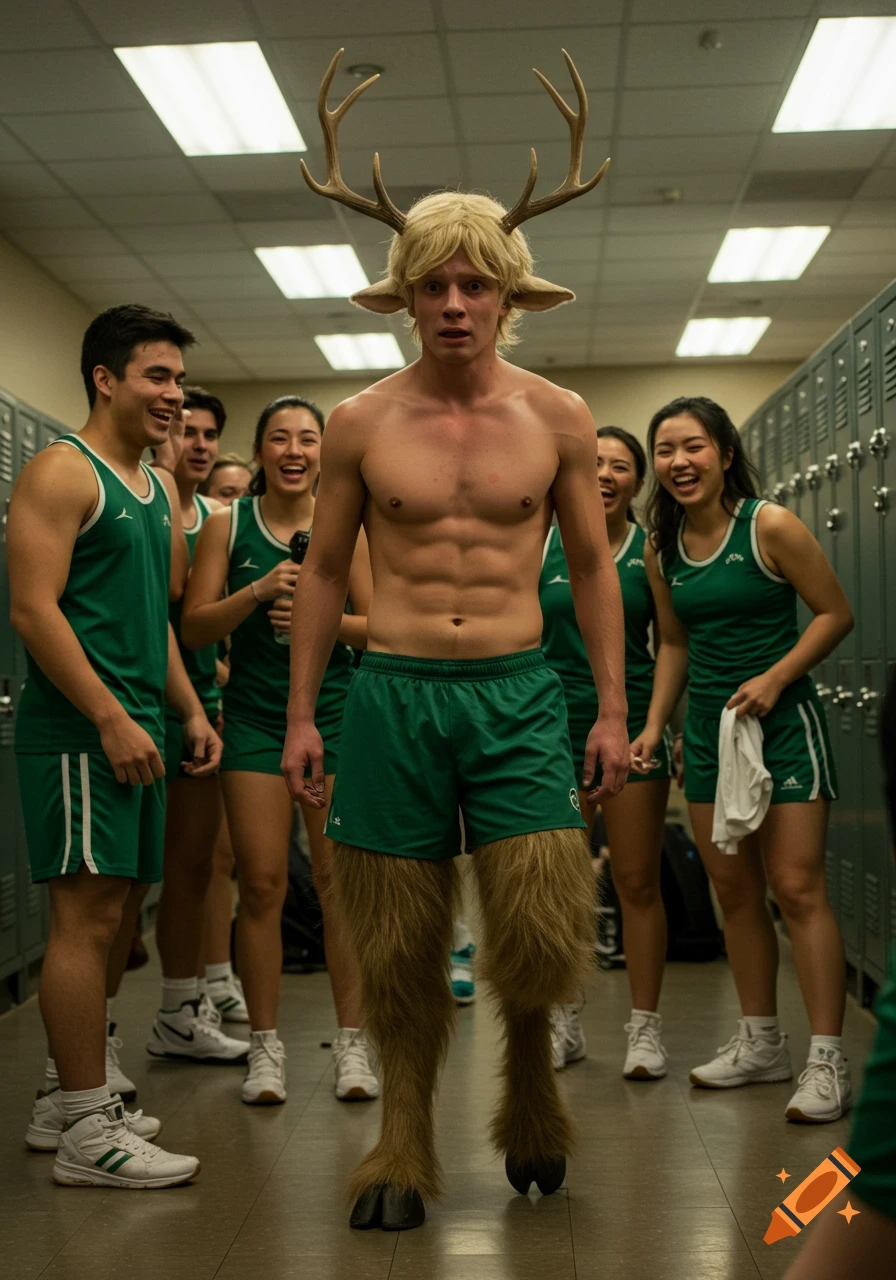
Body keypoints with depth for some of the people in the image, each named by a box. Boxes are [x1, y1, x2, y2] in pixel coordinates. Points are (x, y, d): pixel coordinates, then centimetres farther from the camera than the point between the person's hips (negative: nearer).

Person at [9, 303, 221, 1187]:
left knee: (109, 911, 12)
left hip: (134, 726, 9)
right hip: (78, 729, -9)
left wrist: (189, 711, 17)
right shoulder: (61, 473, -8)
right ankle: (86, 1132, -3)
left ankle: (66, 1100, 23)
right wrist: (111, 718, -20)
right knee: (86, 915, -9)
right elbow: (33, 608, -16)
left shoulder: (159, 492, 20)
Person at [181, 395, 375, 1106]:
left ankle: (353, 1042, 10)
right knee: (261, 881, -1)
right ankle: (266, 1047, 11)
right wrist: (259, 592, -16)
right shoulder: (227, 525, 4)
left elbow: (375, 626, 2)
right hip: (255, 717, 0)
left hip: (335, 712, 0)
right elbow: (195, 626, -1)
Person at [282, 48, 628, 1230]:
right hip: (393, 692, 0)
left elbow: (593, 565, 10)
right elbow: (324, 571, 9)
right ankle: (407, 1140, 25)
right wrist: (301, 716, 5)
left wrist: (614, 710, 5)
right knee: (399, 945, 6)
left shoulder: (558, 418, 3)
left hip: (518, 693, 0)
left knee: (545, 924, -8)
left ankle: (529, 1061, 25)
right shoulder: (361, 424, 2)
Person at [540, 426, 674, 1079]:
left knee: (638, 883, 2)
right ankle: (564, 1023, 22)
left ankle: (646, 1026, 15)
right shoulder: (543, 548, 4)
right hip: (557, 725, 2)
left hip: (632, 725, -1)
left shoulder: (652, 552, 2)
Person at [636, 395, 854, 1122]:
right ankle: (761, 1044, 24)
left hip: (782, 721, -6)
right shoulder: (663, 547, 6)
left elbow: (836, 612, -9)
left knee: (797, 889, -8)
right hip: (708, 727, 6)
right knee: (733, 891, 11)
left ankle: (828, 1063, -3)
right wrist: (653, 726, 7)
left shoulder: (769, 526, -11)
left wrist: (775, 677, -19)